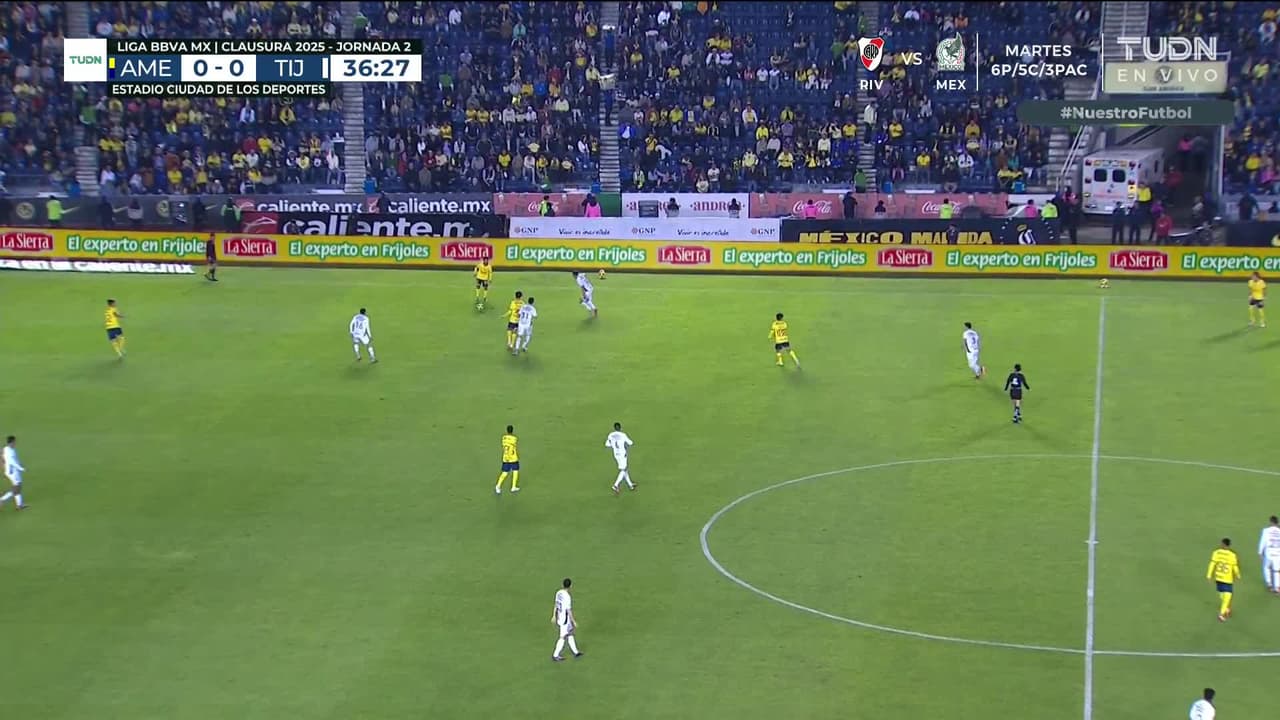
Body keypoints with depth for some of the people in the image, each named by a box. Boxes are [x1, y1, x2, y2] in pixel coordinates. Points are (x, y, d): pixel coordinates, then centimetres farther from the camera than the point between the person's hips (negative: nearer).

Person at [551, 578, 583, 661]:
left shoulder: (558, 593, -2)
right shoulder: (567, 597, -26)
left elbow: (556, 605, 9)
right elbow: (569, 611, -22)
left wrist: (554, 616, 21)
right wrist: (574, 622, -13)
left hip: (560, 617, 8)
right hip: (565, 620, -8)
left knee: (570, 635, 20)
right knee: (563, 638, 4)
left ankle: (575, 652, 31)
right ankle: (555, 656, 10)